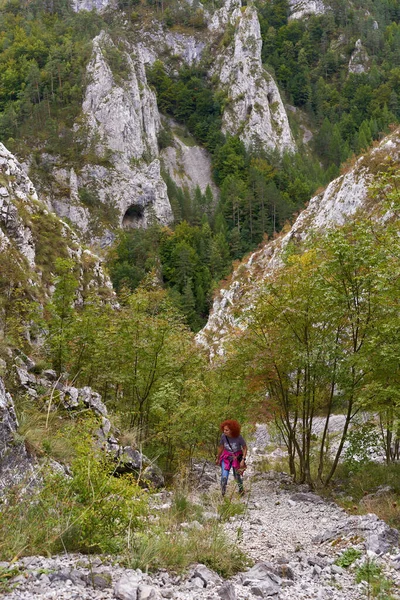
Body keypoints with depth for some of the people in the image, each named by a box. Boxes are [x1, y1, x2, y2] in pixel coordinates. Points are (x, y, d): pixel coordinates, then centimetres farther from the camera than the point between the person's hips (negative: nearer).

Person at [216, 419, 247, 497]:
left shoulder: (239, 437, -24)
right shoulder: (223, 436, -17)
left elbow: (245, 448, -10)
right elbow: (221, 447, -1)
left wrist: (243, 460, -17)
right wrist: (218, 458, 10)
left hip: (237, 458, -1)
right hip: (226, 457, 1)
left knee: (237, 477, 13)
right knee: (224, 477, -14)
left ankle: (241, 489, 45)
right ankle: (222, 494, 5)